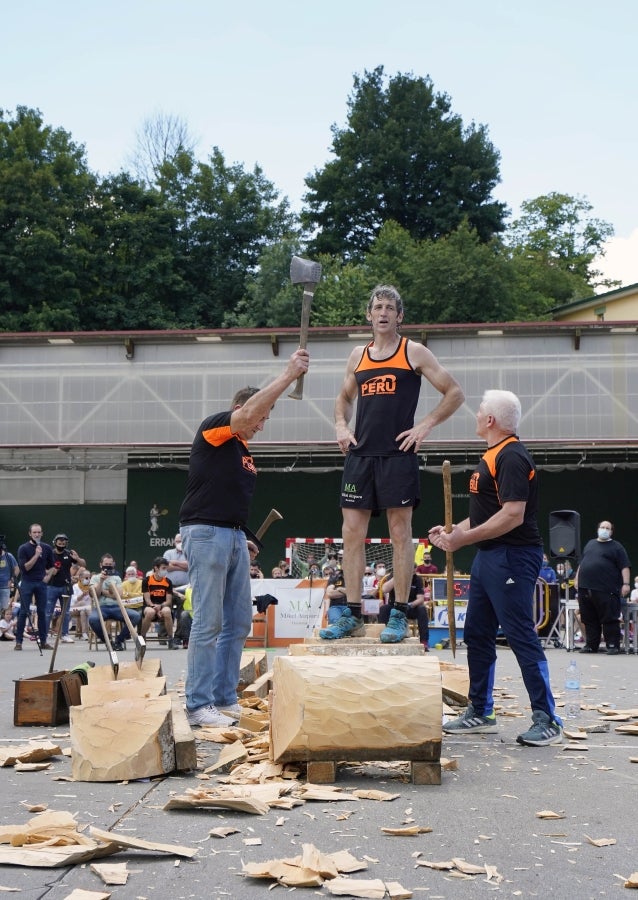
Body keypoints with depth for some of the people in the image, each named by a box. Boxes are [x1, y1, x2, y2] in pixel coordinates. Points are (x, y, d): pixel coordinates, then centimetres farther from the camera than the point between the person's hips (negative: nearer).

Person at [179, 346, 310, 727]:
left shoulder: (243, 450, 20)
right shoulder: (213, 428, -5)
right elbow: (247, 411, -23)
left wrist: (242, 541, 12)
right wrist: (289, 375, -22)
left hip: (235, 536, 9)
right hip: (206, 533, -9)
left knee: (239, 623, 8)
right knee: (208, 622, -8)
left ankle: (225, 698, 15)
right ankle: (198, 705, -4)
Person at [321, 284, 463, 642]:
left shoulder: (414, 352, 2)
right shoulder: (358, 356, 14)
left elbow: (455, 393, 2)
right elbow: (344, 398, 29)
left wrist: (426, 425, -7)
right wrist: (341, 426, 10)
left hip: (397, 454, -4)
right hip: (360, 454, 5)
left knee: (400, 533, -1)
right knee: (352, 533, 2)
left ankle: (399, 616, 5)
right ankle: (353, 615, 8)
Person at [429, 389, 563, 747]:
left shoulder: (512, 457, -16)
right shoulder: (493, 456, 17)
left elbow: (512, 515, -24)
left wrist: (465, 537, -21)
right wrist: (453, 530, 14)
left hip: (512, 557, -11)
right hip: (488, 557, 11)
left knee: (521, 636, -9)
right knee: (477, 635, 13)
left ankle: (547, 720, -4)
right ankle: (480, 713, 23)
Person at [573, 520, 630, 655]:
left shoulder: (616, 546, 4)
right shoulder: (590, 544, 20)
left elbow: (625, 567, -4)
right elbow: (581, 563, 26)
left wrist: (626, 583, -14)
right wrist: (577, 579, 19)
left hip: (606, 590, -5)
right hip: (585, 588, 5)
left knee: (609, 619, -6)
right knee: (589, 619, 7)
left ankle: (613, 646, -2)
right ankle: (591, 645, 14)